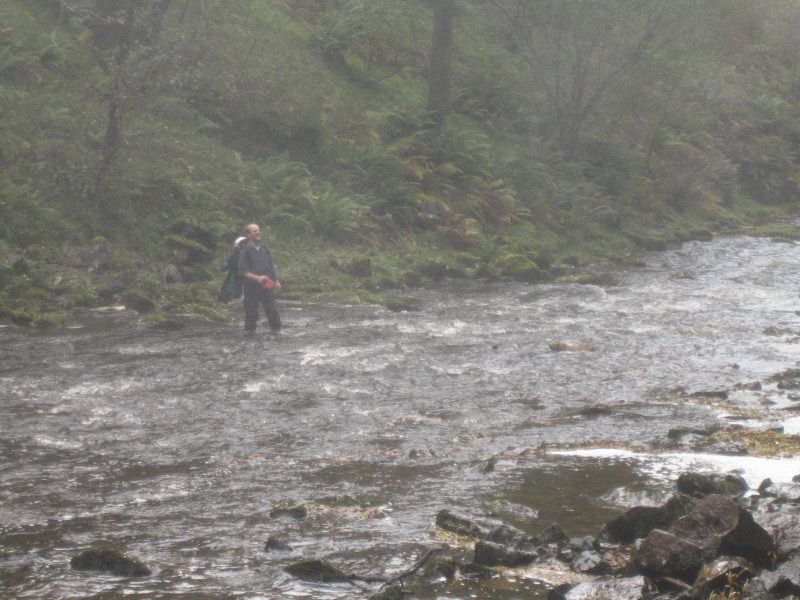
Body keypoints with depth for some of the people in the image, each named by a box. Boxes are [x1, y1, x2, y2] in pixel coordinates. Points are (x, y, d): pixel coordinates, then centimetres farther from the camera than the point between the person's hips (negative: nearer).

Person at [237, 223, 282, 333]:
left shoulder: (264, 247, 9)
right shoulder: (245, 251, -8)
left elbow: (271, 265, 17)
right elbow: (242, 271, -13)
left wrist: (276, 280, 12)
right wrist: (257, 278, -23)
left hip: (267, 286, 4)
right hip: (251, 288, -4)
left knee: (272, 310, 4)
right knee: (251, 312, 1)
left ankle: (277, 329, 16)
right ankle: (249, 331, 14)